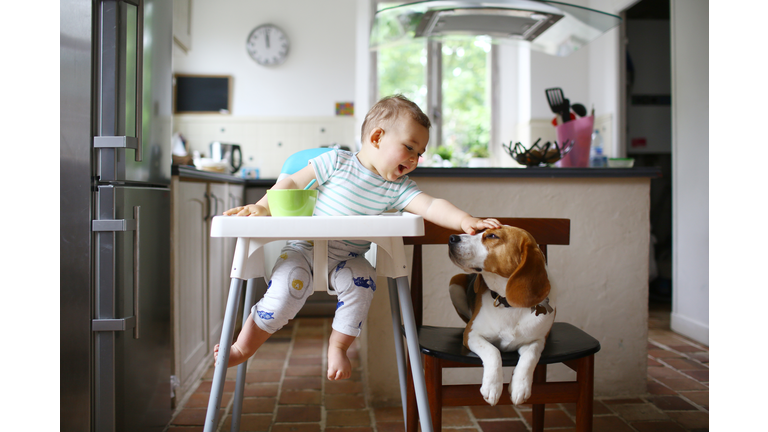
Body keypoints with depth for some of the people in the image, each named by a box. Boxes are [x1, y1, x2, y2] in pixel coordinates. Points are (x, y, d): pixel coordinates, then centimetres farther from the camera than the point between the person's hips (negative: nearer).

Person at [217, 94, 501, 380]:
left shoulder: (397, 187, -1)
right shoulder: (336, 162, -6)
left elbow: (431, 207, -14)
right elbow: (293, 183, -1)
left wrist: (464, 220, -31)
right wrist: (263, 207, -13)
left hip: (347, 259, 2)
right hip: (304, 247, -2)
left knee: (362, 282, -26)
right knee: (288, 288, -24)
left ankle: (338, 347, -3)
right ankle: (242, 349, -3)